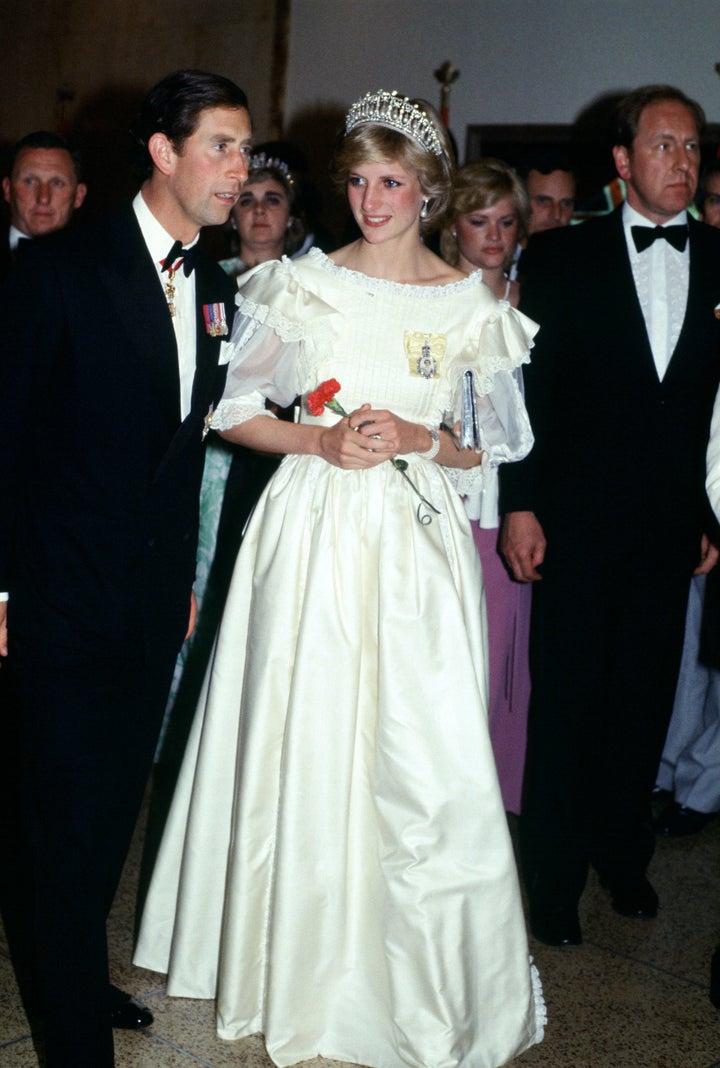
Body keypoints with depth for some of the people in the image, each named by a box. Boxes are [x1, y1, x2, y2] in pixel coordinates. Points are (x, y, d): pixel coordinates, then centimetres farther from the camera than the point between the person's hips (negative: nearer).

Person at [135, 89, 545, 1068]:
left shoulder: (472, 304, 4)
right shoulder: (303, 283, 3)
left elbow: (501, 442, 9)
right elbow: (233, 410, 4)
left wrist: (418, 438, -9)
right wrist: (319, 440, -12)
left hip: (417, 543, 0)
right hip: (314, 534, 0)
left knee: (426, 757, -2)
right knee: (306, 741, 4)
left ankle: (418, 981, 17)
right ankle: (303, 961, 24)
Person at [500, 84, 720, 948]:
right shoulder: (561, 256, -1)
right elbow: (531, 387, -3)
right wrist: (519, 504, -8)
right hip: (576, 518, -2)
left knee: (645, 697, 13)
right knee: (566, 699, 4)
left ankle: (623, 854, 32)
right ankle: (555, 876, 19)